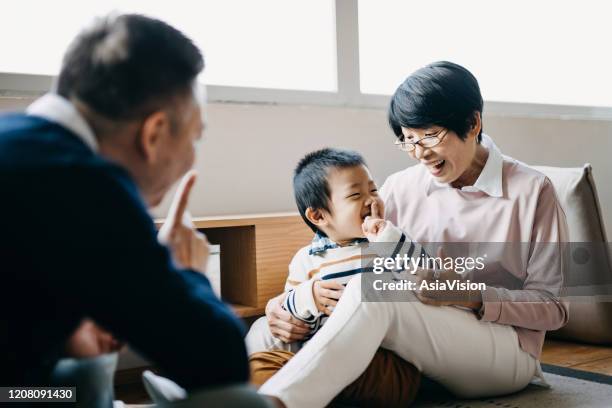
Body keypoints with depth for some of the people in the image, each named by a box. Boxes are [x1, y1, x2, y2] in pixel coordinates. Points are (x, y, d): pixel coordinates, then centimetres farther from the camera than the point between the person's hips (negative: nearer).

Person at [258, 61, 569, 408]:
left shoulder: (531, 191, -5)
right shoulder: (400, 189, 6)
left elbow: (553, 307, -6)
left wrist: (471, 298, -23)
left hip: (506, 351, -4)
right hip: (420, 349, 5)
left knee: (372, 295, -35)